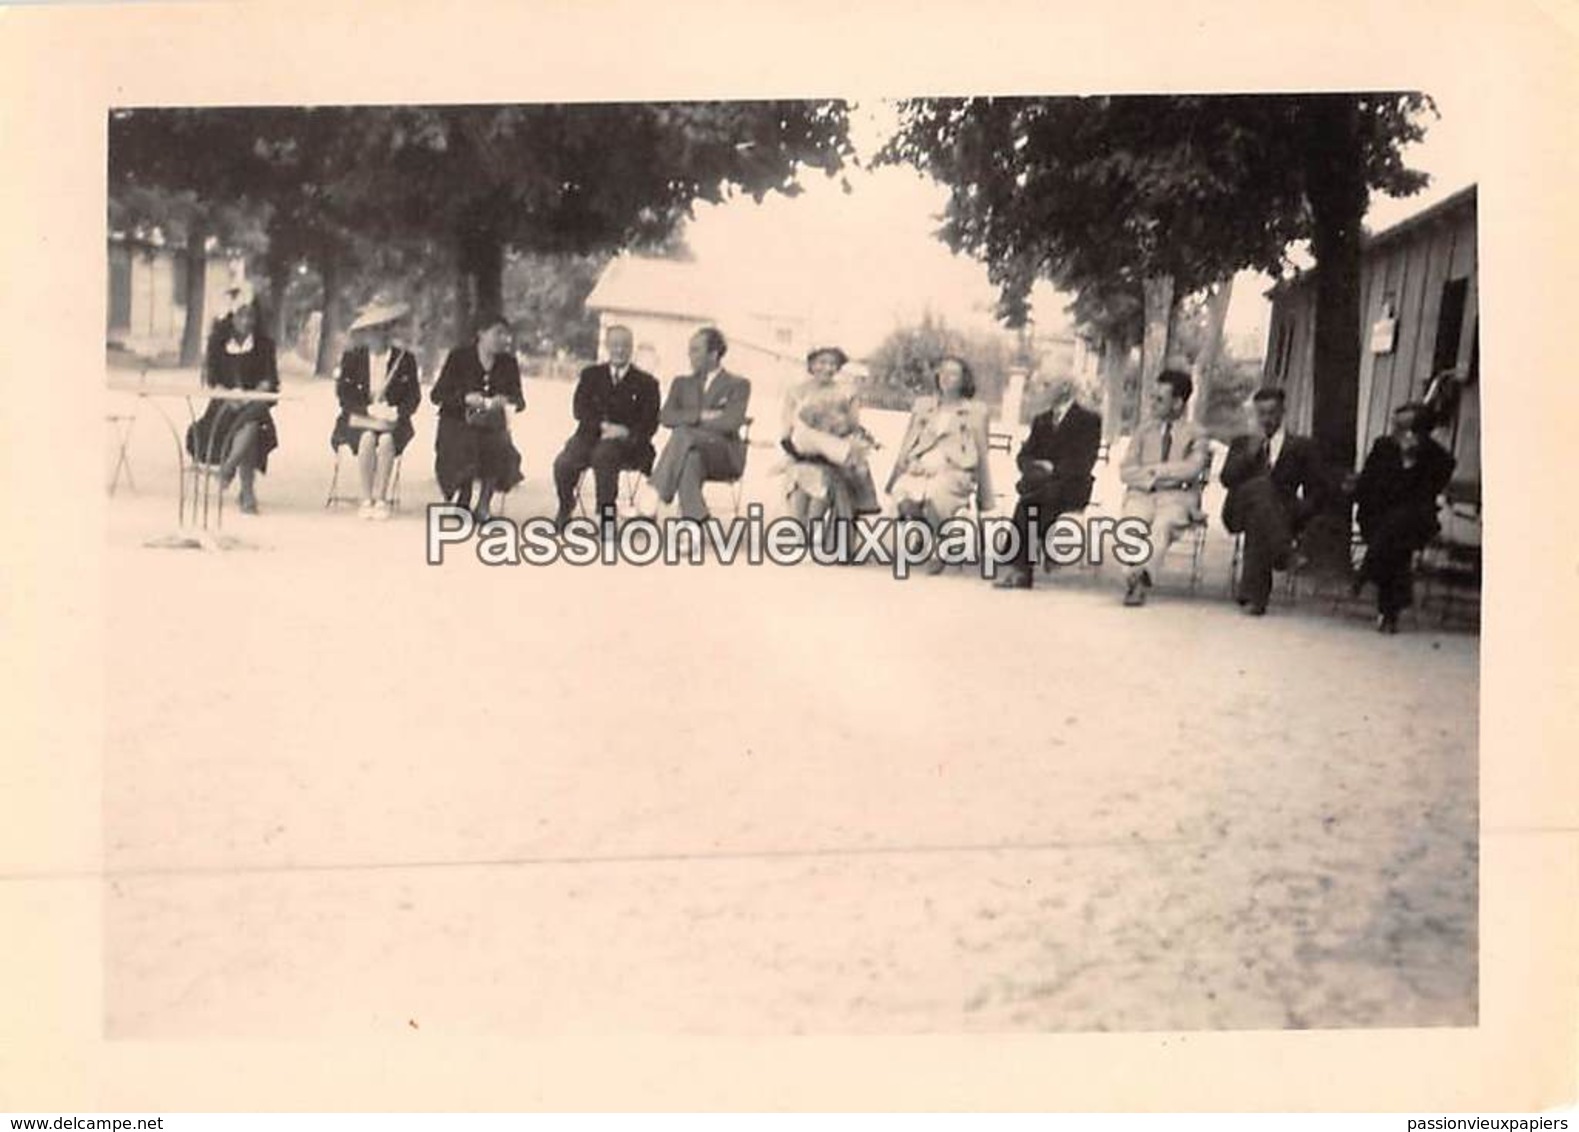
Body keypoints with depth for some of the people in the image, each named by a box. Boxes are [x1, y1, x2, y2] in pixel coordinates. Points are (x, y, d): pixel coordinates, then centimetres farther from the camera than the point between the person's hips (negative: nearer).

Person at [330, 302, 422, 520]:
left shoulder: (405, 359, 8)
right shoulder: (352, 357, 7)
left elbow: (414, 397, 4)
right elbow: (344, 394, -1)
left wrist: (396, 411, -14)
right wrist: (369, 409, -15)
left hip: (392, 421, 0)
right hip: (358, 420, 0)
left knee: (386, 439, -33)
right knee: (367, 438, -33)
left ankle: (380, 499, -28)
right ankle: (366, 499, -26)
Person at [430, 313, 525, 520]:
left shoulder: (508, 363, 7)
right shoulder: (459, 357, -2)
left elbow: (520, 401, 6)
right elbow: (437, 394, -5)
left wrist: (506, 401, -17)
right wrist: (465, 398, -21)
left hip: (492, 425, 2)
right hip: (457, 423, -2)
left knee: (500, 450, -30)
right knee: (466, 451, -32)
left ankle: (484, 503, -7)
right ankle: (463, 500, -2)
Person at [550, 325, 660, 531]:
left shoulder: (646, 382, 12)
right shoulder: (591, 375, 19)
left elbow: (650, 423, 3)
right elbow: (579, 409, 5)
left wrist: (625, 432, -16)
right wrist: (604, 426, -13)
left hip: (626, 442, -2)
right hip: (590, 435, 2)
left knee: (603, 454, -38)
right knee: (563, 464, -28)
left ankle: (606, 513, -27)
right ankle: (565, 508, 1)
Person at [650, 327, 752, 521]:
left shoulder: (738, 385, 8)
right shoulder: (682, 383, 22)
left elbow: (731, 422, -11)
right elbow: (665, 416, 4)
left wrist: (689, 421, -8)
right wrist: (701, 416, -11)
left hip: (725, 457, -3)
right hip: (690, 448, 4)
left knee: (683, 433, -34)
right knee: (690, 459, -37)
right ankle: (696, 517, -44)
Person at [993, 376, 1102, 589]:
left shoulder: (1089, 421, 2)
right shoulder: (1041, 420, 20)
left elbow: (1083, 464, -8)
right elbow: (1023, 456, 14)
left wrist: (1052, 468, -15)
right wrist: (1035, 467, -8)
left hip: (1070, 486, -4)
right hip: (1040, 483, 4)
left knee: (1029, 502, -32)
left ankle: (1019, 568, -30)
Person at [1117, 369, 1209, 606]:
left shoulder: (1195, 434, 13)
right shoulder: (1143, 432, 23)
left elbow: (1193, 468, -6)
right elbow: (1125, 471, 11)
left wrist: (1155, 469, -4)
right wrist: (1152, 479, -6)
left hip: (1178, 497, -2)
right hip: (1142, 494, 2)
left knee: (1163, 524, -36)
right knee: (1133, 521, -33)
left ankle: (1137, 572, -48)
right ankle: (1137, 577, -39)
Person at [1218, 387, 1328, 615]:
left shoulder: (1302, 446, 19)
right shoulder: (1241, 443, 24)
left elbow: (1318, 489, 10)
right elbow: (1227, 479, 5)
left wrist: (1299, 510, -8)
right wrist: (1250, 452, -7)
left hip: (1283, 515, 0)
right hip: (1241, 512, 0)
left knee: (1259, 520, -37)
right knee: (1262, 485, -34)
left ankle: (1253, 593, -38)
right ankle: (1283, 551, -44)